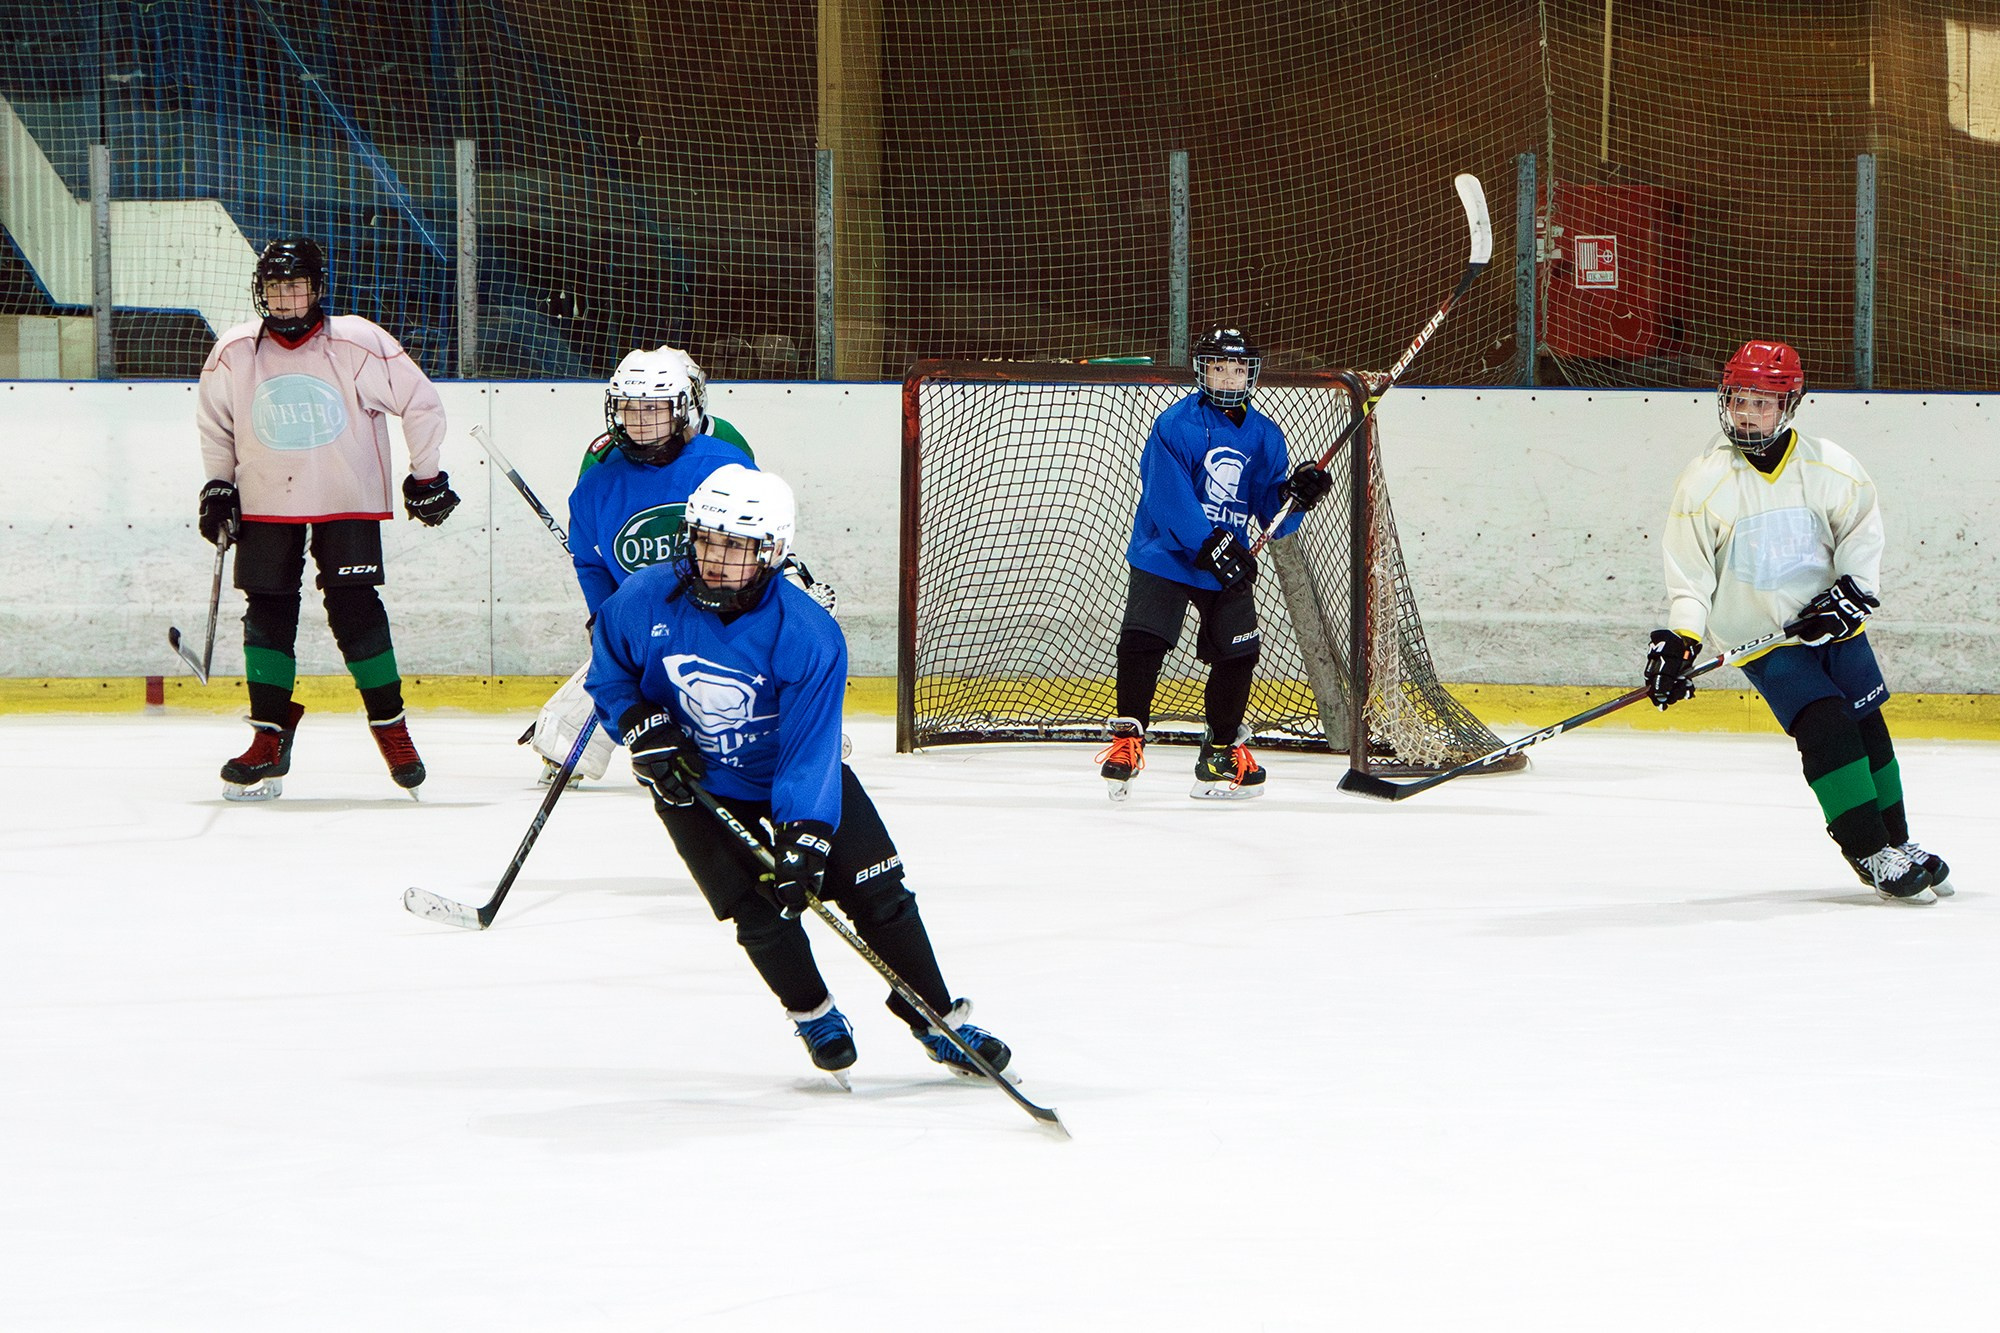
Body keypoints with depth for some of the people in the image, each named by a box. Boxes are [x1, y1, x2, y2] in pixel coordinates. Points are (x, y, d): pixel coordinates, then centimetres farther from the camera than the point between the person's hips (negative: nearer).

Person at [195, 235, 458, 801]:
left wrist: (426, 477, 1)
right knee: (268, 613, 0)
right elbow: (214, 423, 14)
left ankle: (390, 724, 5)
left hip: (348, 500, -3)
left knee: (355, 610, -8)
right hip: (266, 505, 3)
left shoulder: (361, 344, -12)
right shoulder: (234, 354, -3)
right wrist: (218, 486, 8)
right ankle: (270, 737, 9)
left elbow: (421, 403, -2)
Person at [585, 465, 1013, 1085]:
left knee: (878, 893, -3)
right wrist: (643, 729, -16)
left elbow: (810, 750, -28)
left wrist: (802, 840, -36)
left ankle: (941, 1022, 11)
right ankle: (814, 1016, 13)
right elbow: (610, 671, 0)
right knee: (758, 912, -12)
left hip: (794, 772, 0)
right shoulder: (648, 599, -20)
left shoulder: (807, 634, -27)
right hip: (694, 779, 1)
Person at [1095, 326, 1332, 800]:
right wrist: (1209, 546, -28)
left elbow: (1272, 517, 7)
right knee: (1141, 642, -15)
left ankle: (1222, 750, 17)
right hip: (1164, 554, -4)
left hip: (1228, 566, 4)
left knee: (1238, 652, 0)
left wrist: (1295, 495, -15)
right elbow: (1169, 498, -19)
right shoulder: (1175, 425, -10)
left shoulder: (1264, 436, 6)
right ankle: (1127, 741, -1)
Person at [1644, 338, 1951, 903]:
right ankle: (1868, 854, -13)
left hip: (1831, 623, 3)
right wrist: (1678, 640, -19)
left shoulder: (1828, 466, -6)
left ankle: (1897, 841, 24)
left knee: (1868, 727, 6)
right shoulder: (1704, 482, -11)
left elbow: (1863, 528, 8)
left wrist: (1853, 591, -5)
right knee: (1825, 727, -17)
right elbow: (1689, 574, -8)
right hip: (1758, 634, -3)